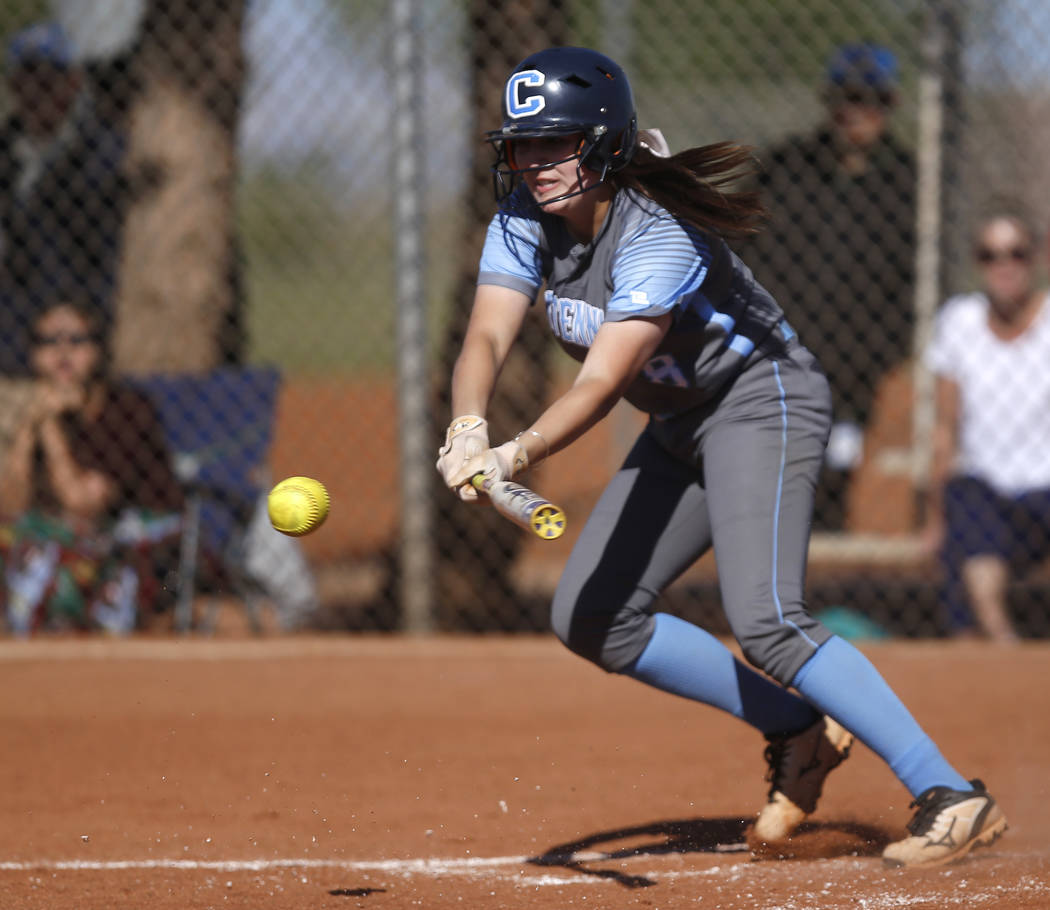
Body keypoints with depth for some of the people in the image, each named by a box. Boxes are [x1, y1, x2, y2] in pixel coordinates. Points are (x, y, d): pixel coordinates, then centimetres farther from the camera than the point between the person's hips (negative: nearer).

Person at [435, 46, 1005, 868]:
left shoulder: (659, 240, -29)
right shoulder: (524, 222, -8)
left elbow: (603, 382, -39)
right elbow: (487, 336, -22)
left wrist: (516, 456, -55)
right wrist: (469, 429, -43)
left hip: (765, 405, -9)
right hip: (682, 427, 9)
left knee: (765, 620, -26)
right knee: (591, 618, 6)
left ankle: (951, 797, -27)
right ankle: (801, 734, 15)